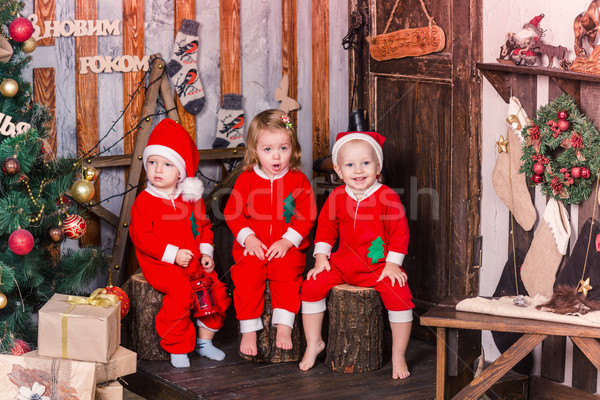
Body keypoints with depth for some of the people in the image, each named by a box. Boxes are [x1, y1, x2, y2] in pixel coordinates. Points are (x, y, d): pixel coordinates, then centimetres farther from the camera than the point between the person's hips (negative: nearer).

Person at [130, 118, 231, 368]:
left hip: (193, 261, 5)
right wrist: (172, 254, -19)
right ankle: (177, 348, -12)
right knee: (180, 291, -30)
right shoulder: (144, 201, -6)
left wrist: (206, 253, 3)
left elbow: (204, 227, 19)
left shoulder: (192, 198, 9)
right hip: (160, 264, -5)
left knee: (216, 289, -9)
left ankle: (204, 341, 13)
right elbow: (141, 237, -11)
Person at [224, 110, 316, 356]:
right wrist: (248, 238, -9)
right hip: (252, 247, 1)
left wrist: (287, 241, -12)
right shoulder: (246, 179, 5)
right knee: (246, 278, -23)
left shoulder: (298, 180, 3)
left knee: (287, 274, -28)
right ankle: (249, 331, -12)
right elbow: (232, 212, 5)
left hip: (287, 248, -1)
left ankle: (284, 328, -20)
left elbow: (307, 215, -1)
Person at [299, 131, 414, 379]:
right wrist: (321, 258, 4)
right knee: (312, 285, -10)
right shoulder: (336, 197, 2)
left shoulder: (388, 197, -9)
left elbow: (399, 232, -7)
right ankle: (314, 344, 9)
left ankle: (398, 356, -8)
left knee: (398, 295, -25)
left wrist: (392, 264, -10)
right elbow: (325, 227, 13)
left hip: (379, 265, -4)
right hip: (342, 263, 4)